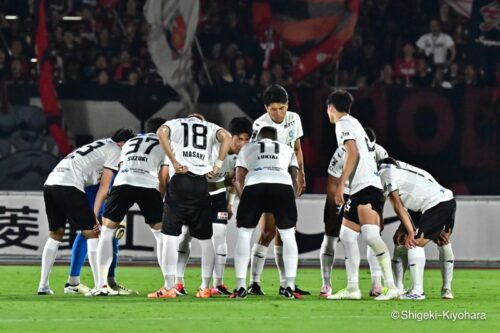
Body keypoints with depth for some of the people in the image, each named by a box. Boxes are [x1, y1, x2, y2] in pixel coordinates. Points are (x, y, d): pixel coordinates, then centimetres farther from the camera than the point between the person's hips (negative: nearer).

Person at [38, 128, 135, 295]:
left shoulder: (101, 144, 32)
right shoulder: (115, 150, 8)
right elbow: (104, 187, 2)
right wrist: (94, 216, 1)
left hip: (50, 182, 8)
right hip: (68, 185, -8)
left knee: (55, 235, 20)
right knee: (92, 233, -2)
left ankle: (43, 285, 18)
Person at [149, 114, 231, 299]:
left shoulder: (175, 124, 18)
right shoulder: (211, 128, 22)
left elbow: (161, 132, -6)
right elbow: (226, 137, 0)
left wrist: (174, 162, -5)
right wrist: (217, 165, 2)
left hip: (180, 181, -2)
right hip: (201, 184, 2)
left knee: (170, 235, 0)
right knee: (205, 238, 11)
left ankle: (169, 287, -6)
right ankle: (205, 287, 10)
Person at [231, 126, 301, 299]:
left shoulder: (247, 148, 34)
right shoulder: (287, 150, 35)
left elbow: (238, 180, 27)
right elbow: (294, 179, 27)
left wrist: (243, 198, 41)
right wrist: (292, 198, 38)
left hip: (254, 185, 0)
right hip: (283, 186, 0)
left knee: (244, 234, 15)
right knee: (288, 234, 17)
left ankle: (241, 287, 9)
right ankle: (290, 287, 9)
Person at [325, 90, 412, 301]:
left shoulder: (343, 123, -2)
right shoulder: (355, 123, 26)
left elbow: (353, 153, -14)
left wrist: (340, 185, -15)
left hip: (366, 187, -10)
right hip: (361, 189, 10)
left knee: (370, 236, -22)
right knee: (347, 235, 11)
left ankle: (391, 287, -31)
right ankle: (352, 288, 10)